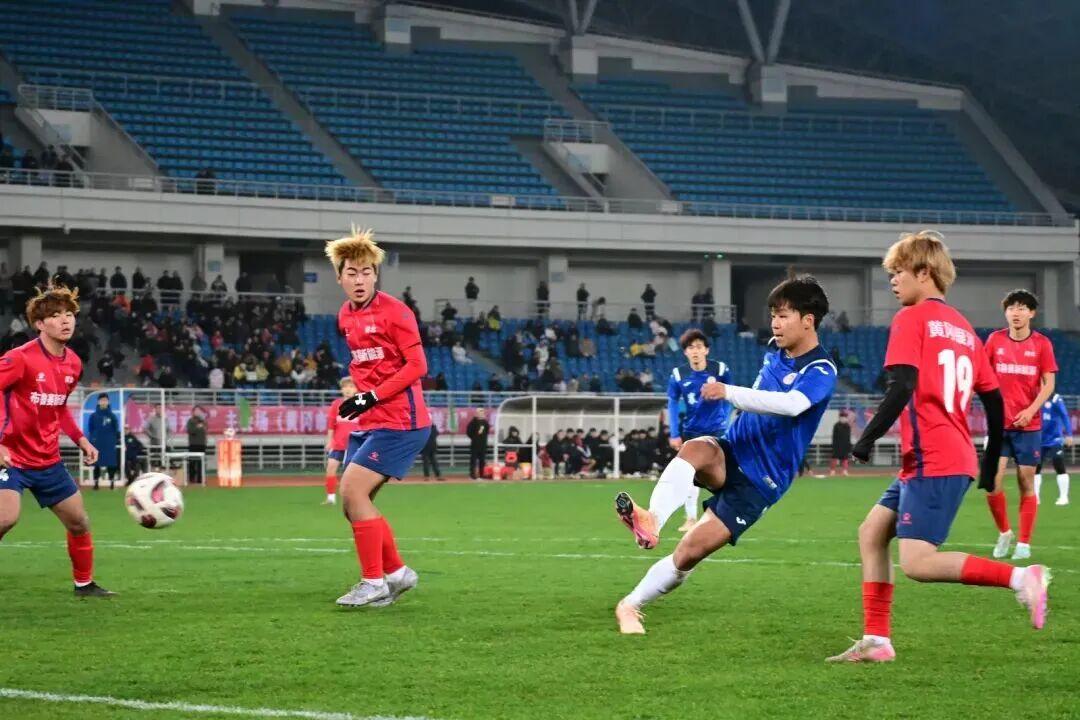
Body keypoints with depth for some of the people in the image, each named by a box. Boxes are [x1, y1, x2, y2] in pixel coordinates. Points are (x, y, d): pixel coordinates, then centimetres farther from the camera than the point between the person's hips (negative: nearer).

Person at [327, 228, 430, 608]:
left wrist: (371, 397, -19)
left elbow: (417, 365, -16)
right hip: (368, 422, 8)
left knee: (352, 491, -14)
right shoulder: (345, 315, 11)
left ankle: (374, 582, -4)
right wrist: (359, 396, 11)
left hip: (400, 422, -8)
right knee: (352, 503, 6)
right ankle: (396, 572, 22)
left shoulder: (394, 311, -13)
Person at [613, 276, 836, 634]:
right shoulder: (776, 352, 10)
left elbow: (791, 404, -34)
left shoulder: (821, 372, -14)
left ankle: (631, 605, 4)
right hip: (731, 453, 5)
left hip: (760, 481, -5)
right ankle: (650, 523, -57)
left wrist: (730, 393, -42)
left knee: (689, 553, -13)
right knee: (695, 449, -34)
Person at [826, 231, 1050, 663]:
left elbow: (901, 388, -20)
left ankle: (1020, 577, -17)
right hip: (959, 460, 9)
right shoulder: (962, 327, 17)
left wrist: (867, 438, -15)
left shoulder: (911, 319, -6)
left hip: (932, 462, -9)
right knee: (872, 533, 13)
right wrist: (991, 463, 25)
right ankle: (876, 641, 11)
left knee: (918, 563, -14)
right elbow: (994, 399, 19)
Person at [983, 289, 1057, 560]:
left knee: (1026, 483, 2)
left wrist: (1031, 410, -15)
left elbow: (1048, 384, -2)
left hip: (1029, 424, -1)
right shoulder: (995, 340, 3)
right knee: (992, 482, -8)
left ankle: (1023, 543, 11)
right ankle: (1004, 532, 14)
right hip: (999, 423, 1)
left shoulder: (1041, 343, -1)